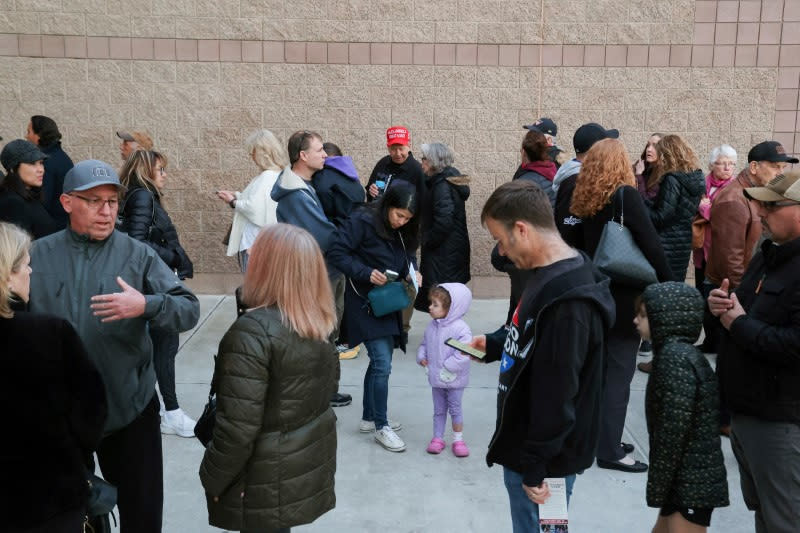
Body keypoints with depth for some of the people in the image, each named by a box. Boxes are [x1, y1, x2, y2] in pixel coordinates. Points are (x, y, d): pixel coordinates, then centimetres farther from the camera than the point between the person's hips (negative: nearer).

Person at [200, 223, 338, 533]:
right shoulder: (321, 322, -2)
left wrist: (213, 479, -11)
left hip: (269, 480, -7)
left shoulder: (253, 331, -26)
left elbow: (238, 426, -24)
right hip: (313, 460, 7)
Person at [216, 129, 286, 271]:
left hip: (255, 244, -9)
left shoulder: (267, 177, -18)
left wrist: (233, 202, -6)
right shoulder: (277, 175, 9)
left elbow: (254, 208, -23)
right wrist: (236, 195, 15)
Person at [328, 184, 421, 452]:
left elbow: (407, 257, 16)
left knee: (379, 362, 15)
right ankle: (381, 427, 7)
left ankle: (368, 418, 31)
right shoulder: (362, 220, -17)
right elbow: (336, 253, -19)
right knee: (383, 364, -10)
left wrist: (411, 273, -6)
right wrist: (366, 273, -27)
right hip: (364, 302, -7)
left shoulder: (404, 231, 4)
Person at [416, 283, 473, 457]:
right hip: (436, 377, 6)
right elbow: (424, 343, 15)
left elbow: (463, 353, -27)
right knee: (439, 410, 16)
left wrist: (448, 368, -25)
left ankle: (458, 440, 21)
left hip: (454, 379, -5)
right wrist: (421, 357, -2)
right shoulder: (432, 326, 1)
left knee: (455, 409, 7)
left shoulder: (460, 328, -21)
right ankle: (437, 438, 27)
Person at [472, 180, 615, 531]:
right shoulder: (554, 276, 3)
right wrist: (495, 346, 11)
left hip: (544, 459, -9)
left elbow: (556, 398, -26)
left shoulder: (567, 302, -29)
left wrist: (534, 467, -19)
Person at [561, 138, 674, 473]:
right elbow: (650, 244, -16)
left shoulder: (583, 199, 4)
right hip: (624, 294, -6)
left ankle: (600, 437, 27)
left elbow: (572, 241, 6)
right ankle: (609, 451, 7)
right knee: (618, 372, 1)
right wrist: (670, 286, -8)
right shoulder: (626, 195, -13)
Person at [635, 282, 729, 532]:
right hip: (689, 480, 10)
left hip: (692, 482, -10)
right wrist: (659, 486, 16)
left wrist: (657, 486, -15)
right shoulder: (679, 353, 11)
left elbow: (674, 430, -23)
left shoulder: (675, 357, -19)